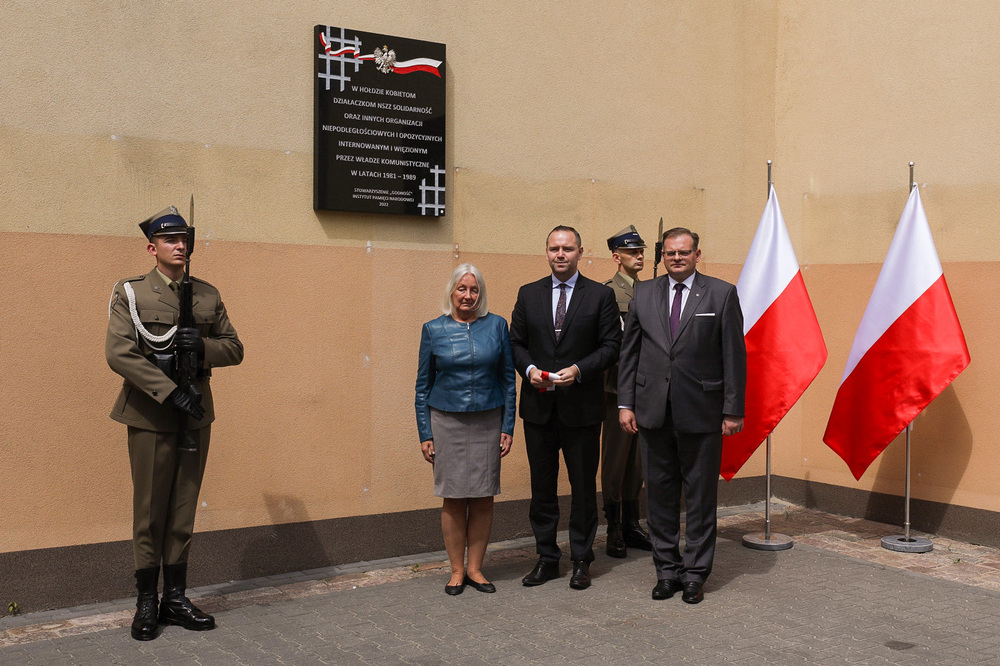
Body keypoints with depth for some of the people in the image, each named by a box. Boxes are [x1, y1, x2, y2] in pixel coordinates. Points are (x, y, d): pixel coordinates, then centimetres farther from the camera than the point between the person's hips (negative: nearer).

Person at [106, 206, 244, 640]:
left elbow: (234, 349, 10)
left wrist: (203, 346, -12)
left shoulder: (208, 295, 10)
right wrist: (171, 392, -20)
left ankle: (176, 599, 19)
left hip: (196, 416, 4)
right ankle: (146, 604, 15)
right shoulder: (130, 293, -2)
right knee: (150, 512, 3)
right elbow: (119, 354, -14)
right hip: (150, 418, -4)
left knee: (183, 511, 9)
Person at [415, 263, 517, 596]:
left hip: (488, 422, 1)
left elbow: (508, 379, 6)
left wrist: (508, 427, 1)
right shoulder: (433, 330, 2)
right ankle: (457, 570, 16)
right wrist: (425, 434, 1)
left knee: (483, 498, 4)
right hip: (446, 422, -1)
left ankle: (475, 568, 18)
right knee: (454, 498, 3)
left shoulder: (497, 326, 3)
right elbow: (423, 385, 5)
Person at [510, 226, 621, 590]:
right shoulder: (528, 294, 8)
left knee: (583, 485, 6)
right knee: (542, 485, 10)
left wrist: (579, 370, -16)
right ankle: (547, 558, 21)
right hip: (538, 406, 3)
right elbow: (516, 343, 10)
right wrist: (529, 369, -10)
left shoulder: (601, 295, 0)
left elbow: (611, 345, -3)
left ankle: (581, 560, 19)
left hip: (581, 406, -2)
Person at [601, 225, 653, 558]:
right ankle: (614, 530, 9)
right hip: (619, 386, -7)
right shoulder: (606, 292, -8)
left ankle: (631, 526, 22)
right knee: (615, 457, 1)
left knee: (637, 458, 12)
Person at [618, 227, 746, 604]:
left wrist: (733, 410, -6)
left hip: (701, 413, -3)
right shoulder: (643, 294, 8)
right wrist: (626, 403, 3)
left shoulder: (721, 294, 0)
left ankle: (695, 573, 18)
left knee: (700, 496, 6)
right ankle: (667, 569, 22)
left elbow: (734, 355, -2)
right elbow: (629, 352, 10)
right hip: (653, 412, 3)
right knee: (660, 494, 10)